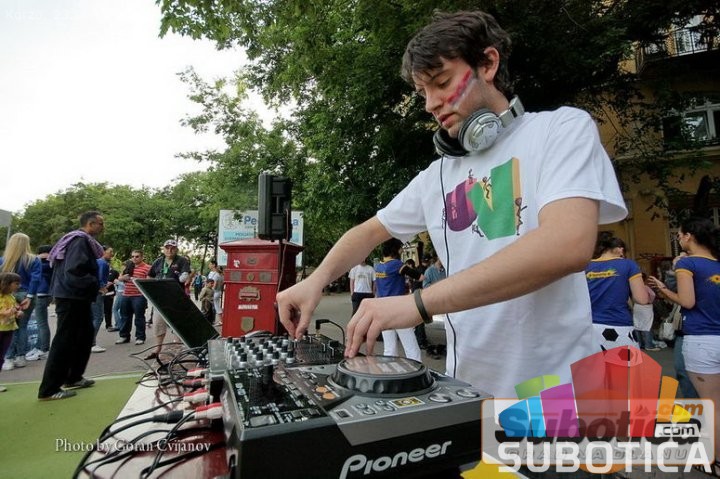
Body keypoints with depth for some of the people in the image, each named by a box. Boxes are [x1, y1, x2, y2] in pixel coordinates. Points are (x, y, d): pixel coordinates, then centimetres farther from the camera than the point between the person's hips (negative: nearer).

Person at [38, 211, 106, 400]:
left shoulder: (83, 240, 15)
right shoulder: (80, 240, -16)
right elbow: (74, 270, -26)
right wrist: (96, 284, -16)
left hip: (77, 297, 10)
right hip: (71, 297, -10)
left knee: (85, 335, 16)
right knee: (64, 340, -4)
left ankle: (73, 378, 27)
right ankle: (49, 389, 5)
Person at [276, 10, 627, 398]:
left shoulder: (563, 129, -7)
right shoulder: (437, 175, 7)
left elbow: (567, 246, -24)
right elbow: (370, 231, 12)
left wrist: (418, 303, -27)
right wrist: (316, 280, -6)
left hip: (552, 393, -4)